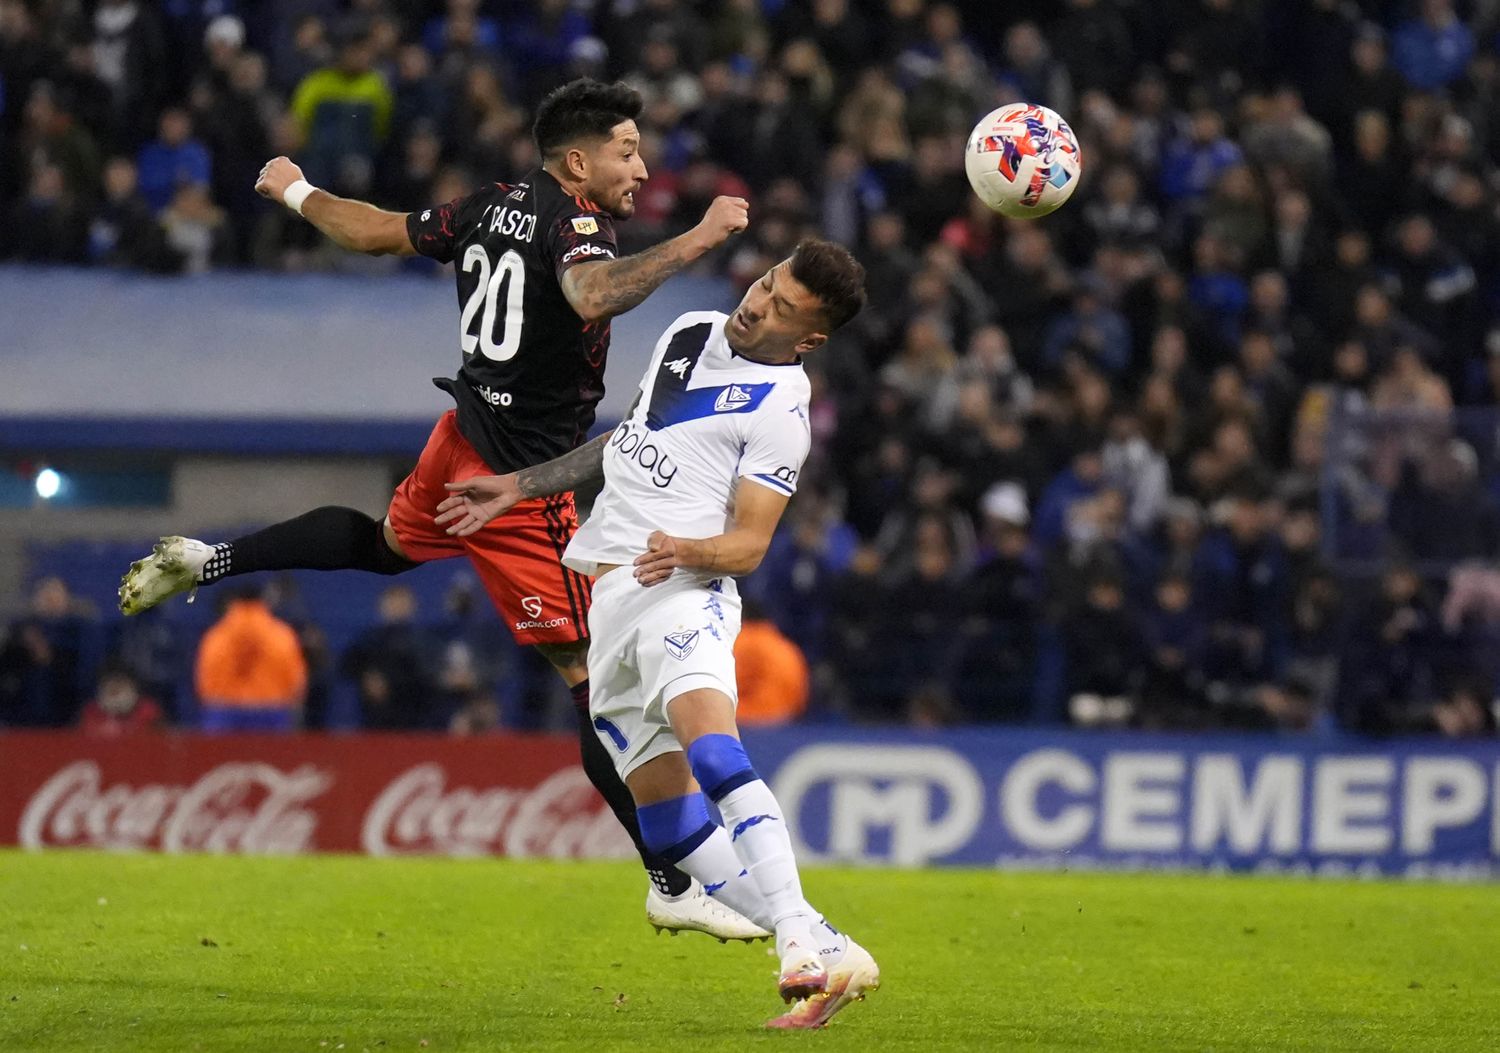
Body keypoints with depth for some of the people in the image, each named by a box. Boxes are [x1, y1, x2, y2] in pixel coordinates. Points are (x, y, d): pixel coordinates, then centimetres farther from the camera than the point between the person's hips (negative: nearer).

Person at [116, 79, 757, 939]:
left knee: (388, 542, 42)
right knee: (600, 676, -8)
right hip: (521, 483, -9)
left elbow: (374, 231, 20)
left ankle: (205, 561, 40)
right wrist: (697, 241, -41)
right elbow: (594, 296, -42)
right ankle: (673, 887, -8)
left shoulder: (492, 208, 6)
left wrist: (296, 193, 38)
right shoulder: (573, 221, -18)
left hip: (461, 443, 9)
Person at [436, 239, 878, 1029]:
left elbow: (748, 545, -9)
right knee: (671, 829, -3)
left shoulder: (779, 411, -5)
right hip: (610, 601, 8)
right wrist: (519, 486, 32)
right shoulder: (690, 333, 17)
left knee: (712, 752, -33)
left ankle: (805, 944, -46)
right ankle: (820, 955, -6)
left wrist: (685, 551, -29)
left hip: (680, 590, -8)